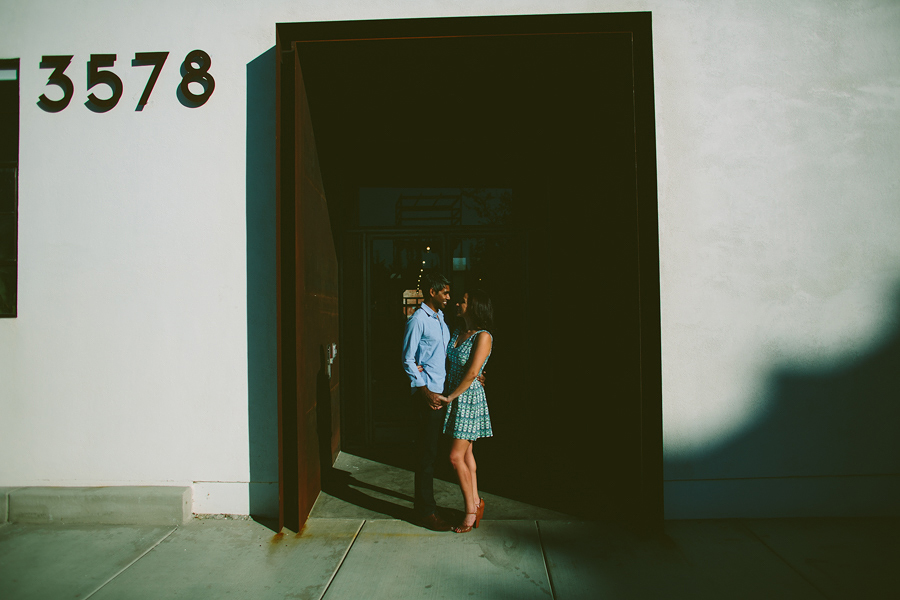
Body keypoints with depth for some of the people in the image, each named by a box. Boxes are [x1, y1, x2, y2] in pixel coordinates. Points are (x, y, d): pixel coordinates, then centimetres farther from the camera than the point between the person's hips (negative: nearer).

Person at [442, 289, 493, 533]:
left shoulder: (483, 337, -14)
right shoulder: (457, 334, 10)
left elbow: (472, 373, -18)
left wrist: (450, 397, -13)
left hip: (470, 398, -8)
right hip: (455, 398, 8)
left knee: (456, 456, -7)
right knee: (466, 453, 13)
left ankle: (471, 509, 5)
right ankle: (476, 502, 23)